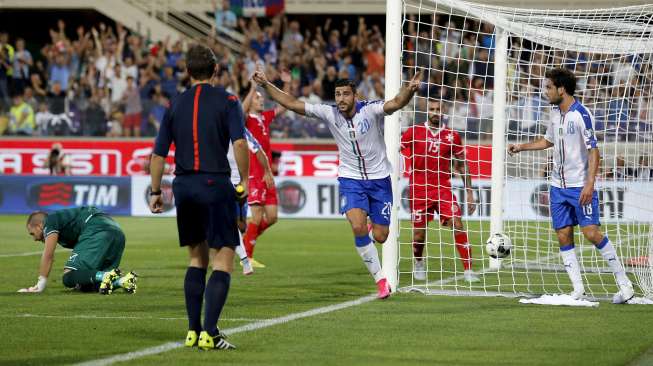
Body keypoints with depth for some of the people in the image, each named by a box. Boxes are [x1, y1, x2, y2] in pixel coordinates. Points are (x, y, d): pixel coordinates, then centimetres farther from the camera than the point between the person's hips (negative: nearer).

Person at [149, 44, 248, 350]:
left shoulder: (176, 104, 9)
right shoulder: (226, 101, -2)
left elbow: (158, 154, 9)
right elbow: (239, 143, -16)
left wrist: (155, 192, 18)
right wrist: (244, 180, -6)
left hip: (183, 186, 5)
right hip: (215, 184, -5)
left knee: (197, 258, 18)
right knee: (223, 260, -3)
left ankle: (193, 331, 16)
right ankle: (209, 333, -15)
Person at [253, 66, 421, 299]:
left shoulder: (370, 110, -17)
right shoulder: (329, 113, -9)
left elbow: (396, 103, -36)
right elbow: (293, 104, -7)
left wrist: (410, 90, -57)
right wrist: (266, 85, -14)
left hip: (379, 179, -1)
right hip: (350, 179, 1)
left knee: (380, 237, 2)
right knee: (359, 228, -22)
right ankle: (380, 279, -9)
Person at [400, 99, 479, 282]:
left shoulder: (452, 136, 3)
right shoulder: (414, 132, 0)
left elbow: (462, 165, 10)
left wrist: (469, 193, 8)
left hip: (443, 189, 0)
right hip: (419, 190, 0)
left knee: (458, 225, -16)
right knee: (419, 234, 4)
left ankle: (468, 270, -13)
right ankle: (418, 264, 35)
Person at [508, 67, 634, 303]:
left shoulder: (581, 115, -15)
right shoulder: (556, 113, 9)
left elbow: (594, 151, -17)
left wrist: (589, 184, -24)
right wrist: (521, 147, 23)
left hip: (581, 186, -7)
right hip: (558, 186, 8)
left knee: (591, 233, -13)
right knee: (563, 235, 1)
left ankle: (624, 283, -4)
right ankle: (578, 289, 5)